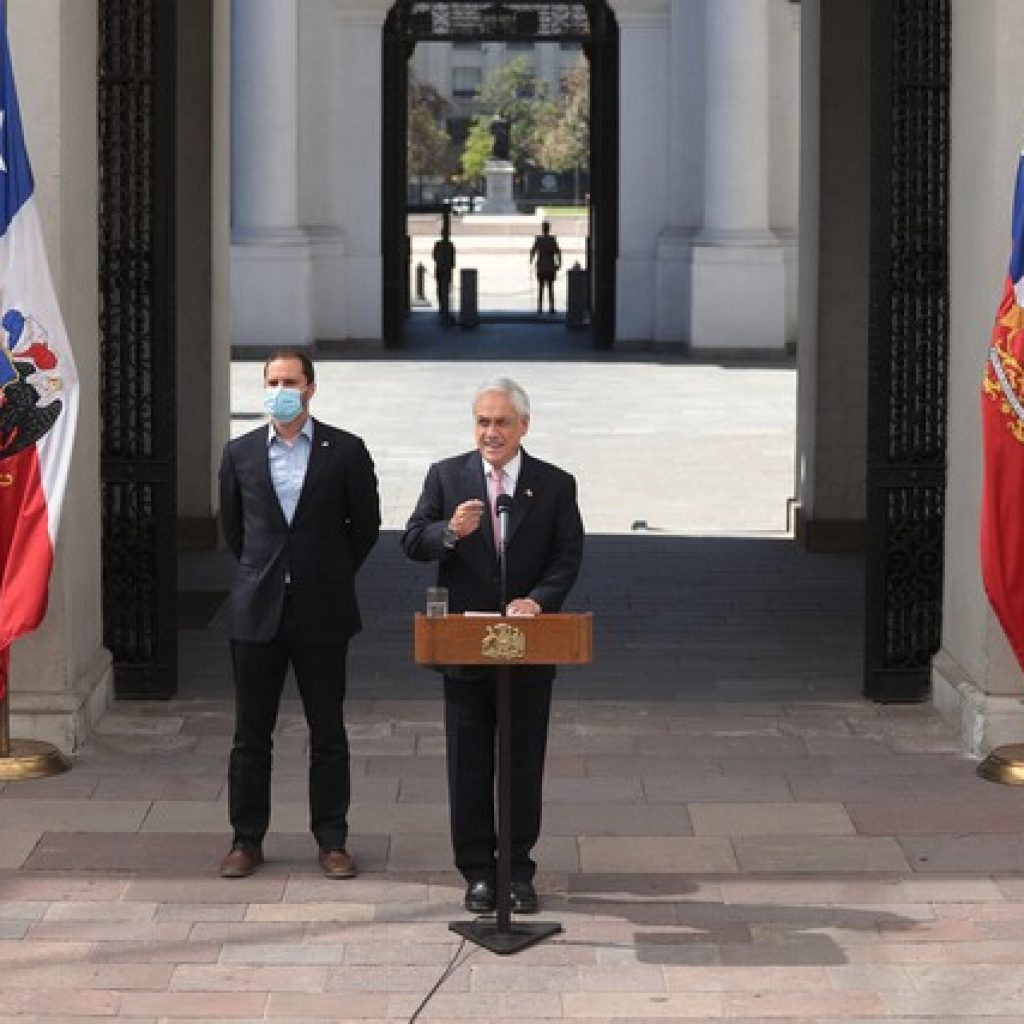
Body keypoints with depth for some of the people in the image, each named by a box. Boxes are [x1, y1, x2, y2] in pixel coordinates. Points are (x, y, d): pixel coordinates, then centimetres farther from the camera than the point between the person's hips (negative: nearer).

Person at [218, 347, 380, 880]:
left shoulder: (344, 451, -2)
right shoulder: (240, 453, 4)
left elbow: (365, 522, 7)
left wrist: (334, 576, 10)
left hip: (321, 612, -1)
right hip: (257, 610, 2)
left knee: (328, 732, 5)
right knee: (251, 733, 6)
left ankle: (331, 840, 13)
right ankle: (247, 840, 15)